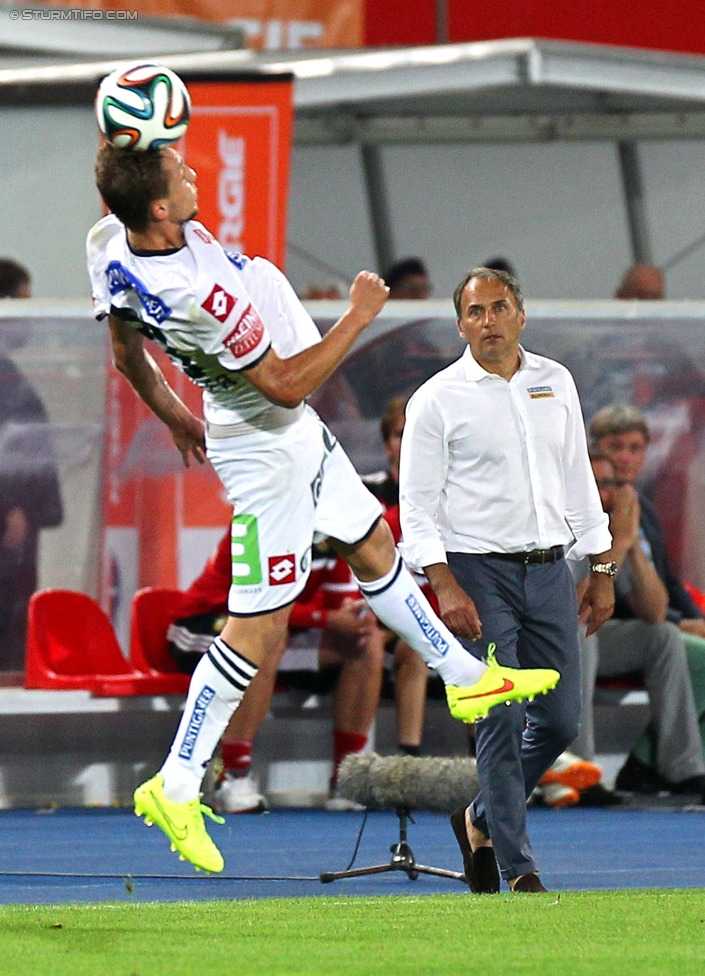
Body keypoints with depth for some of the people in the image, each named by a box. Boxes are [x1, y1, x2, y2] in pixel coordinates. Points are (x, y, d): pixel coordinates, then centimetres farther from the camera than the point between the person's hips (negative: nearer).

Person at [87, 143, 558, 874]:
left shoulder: (111, 246, -12)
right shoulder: (201, 294, -39)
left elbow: (128, 354, 6)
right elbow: (284, 383, -26)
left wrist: (174, 416, 24)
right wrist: (358, 317, -15)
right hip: (270, 451, -9)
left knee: (372, 547, 24)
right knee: (258, 629, 0)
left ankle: (465, 676, 40)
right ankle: (176, 787, 6)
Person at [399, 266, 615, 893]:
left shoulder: (555, 383, 11)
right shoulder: (437, 400, -4)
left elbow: (579, 481, 17)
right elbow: (417, 502, -5)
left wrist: (602, 570, 13)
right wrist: (445, 586, -16)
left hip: (549, 568, 5)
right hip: (480, 573, -5)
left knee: (560, 720, 4)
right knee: (502, 722, -9)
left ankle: (483, 820, 27)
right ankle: (518, 868, -4)